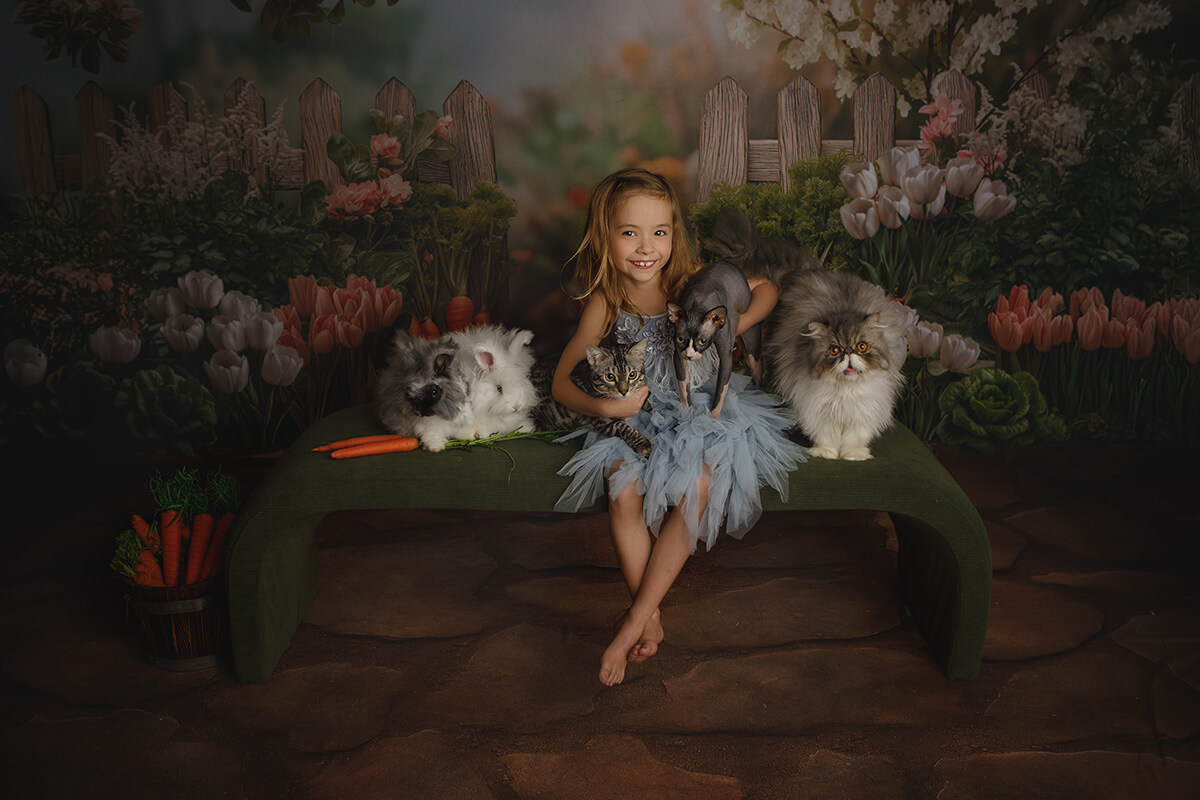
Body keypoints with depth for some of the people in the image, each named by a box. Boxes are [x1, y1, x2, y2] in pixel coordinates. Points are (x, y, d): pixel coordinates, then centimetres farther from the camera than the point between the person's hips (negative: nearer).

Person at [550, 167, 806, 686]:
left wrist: (733, 324, -14)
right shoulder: (604, 304, -8)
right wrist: (604, 405, -26)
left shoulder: (693, 282, -9)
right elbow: (561, 383, -6)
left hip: (701, 408, -1)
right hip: (637, 417, 1)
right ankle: (651, 618, -7)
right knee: (623, 495, -25)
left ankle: (636, 617, -15)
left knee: (696, 490, -27)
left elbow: (767, 290, 6)